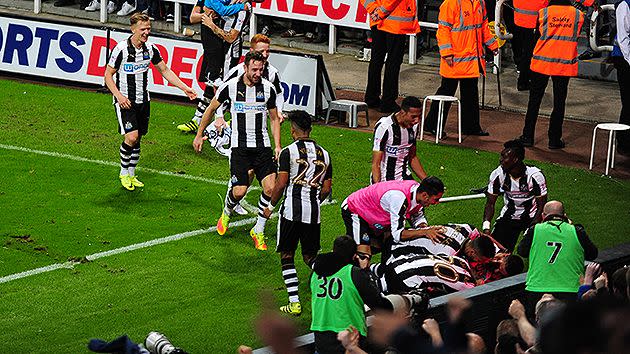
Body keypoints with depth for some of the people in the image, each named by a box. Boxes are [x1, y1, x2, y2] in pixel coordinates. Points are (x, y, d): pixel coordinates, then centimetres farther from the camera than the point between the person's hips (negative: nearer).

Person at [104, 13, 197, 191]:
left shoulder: (151, 49, 0)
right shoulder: (121, 49, -15)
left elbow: (165, 70, 11)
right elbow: (108, 75, -7)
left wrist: (184, 88, 3)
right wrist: (118, 95, -20)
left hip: (143, 101, 5)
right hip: (125, 101, -5)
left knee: (137, 139, 9)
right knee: (131, 137, -17)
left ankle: (131, 175, 24)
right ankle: (124, 174, 2)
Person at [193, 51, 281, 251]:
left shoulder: (268, 88, 1)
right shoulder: (230, 86, -5)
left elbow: (274, 119, 13)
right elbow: (211, 108, 11)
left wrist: (277, 146, 3)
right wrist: (199, 135, 15)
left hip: (262, 145, 2)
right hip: (240, 146, -2)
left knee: (270, 187, -13)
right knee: (239, 191, -13)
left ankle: (258, 231, 5)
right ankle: (227, 213, 25)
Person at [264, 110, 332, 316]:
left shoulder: (288, 152, -6)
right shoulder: (324, 154, 10)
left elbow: (281, 184, -9)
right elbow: (326, 188, 11)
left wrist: (271, 206, 6)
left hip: (292, 211, -5)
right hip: (314, 212, 5)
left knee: (287, 256, 7)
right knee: (310, 256, 17)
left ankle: (294, 303, 0)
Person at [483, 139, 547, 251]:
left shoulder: (535, 176, -24)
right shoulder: (498, 175, -15)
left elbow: (541, 206, -17)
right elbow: (490, 203, -7)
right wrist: (486, 228, -21)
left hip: (531, 217, -3)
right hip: (508, 216, 3)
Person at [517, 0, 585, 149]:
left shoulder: (543, 13, -5)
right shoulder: (578, 15, -2)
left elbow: (539, 32, 7)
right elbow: (575, 36, 10)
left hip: (542, 62, 0)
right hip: (565, 64, 0)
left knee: (534, 101, 10)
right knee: (559, 103, 7)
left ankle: (528, 137, 12)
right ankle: (554, 140, 8)